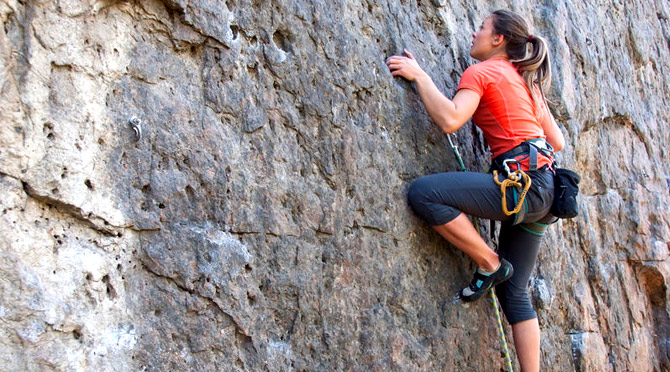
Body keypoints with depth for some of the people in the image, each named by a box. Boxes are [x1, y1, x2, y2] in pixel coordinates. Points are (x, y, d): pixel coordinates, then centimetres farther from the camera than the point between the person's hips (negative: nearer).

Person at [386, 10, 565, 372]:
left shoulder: (481, 71, 0)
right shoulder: (526, 81, 24)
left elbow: (449, 119, -18)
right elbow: (558, 142, 24)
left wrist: (419, 75, -8)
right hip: (542, 189, 10)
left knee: (423, 192, -20)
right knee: (513, 291, 11)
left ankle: (490, 264, -8)